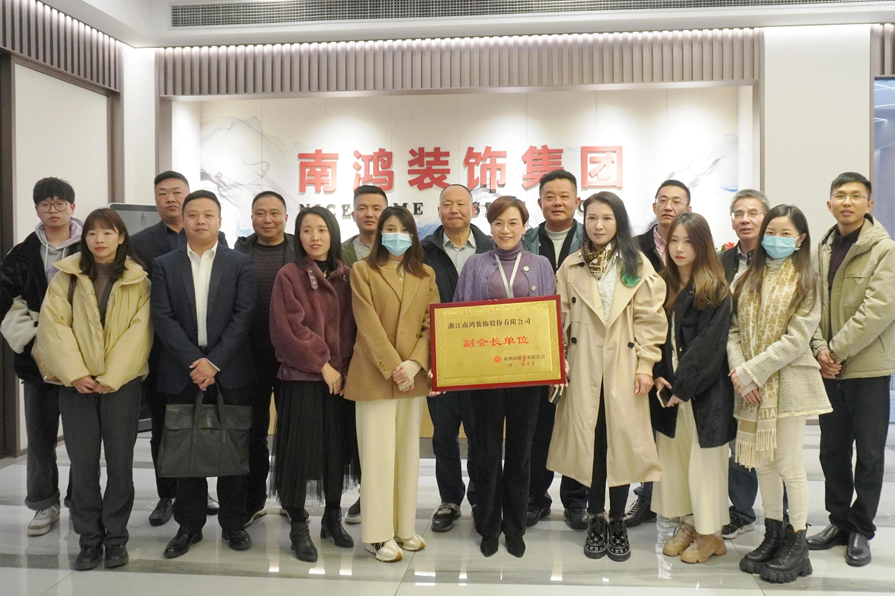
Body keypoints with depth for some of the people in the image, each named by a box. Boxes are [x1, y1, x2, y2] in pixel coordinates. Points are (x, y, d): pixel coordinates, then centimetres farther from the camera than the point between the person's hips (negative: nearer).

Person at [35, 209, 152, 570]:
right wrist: (75, 374, -12)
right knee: (82, 463, 4)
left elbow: (139, 332, -5)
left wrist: (111, 378, -13)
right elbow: (53, 326, -2)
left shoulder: (138, 280, 2)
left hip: (122, 382, -1)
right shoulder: (66, 277, 5)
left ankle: (116, 537, 16)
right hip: (78, 383, 1)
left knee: (120, 461, 4)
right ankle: (89, 539, 16)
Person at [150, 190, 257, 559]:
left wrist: (214, 362, -13)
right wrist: (194, 362, -13)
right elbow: (163, 318, -2)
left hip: (230, 370, -1)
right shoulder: (165, 265, 7)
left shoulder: (240, 264, 4)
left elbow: (244, 315, -5)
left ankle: (234, 523, 17)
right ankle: (189, 525, 19)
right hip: (183, 370, 1)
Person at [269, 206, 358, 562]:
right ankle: (298, 527, 13)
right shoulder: (289, 276, -4)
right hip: (302, 376, -4)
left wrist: (343, 366, -4)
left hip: (342, 376, 4)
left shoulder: (346, 276, 9)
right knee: (300, 449, 0)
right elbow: (287, 329, -11)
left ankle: (332, 517, 26)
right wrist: (322, 363, -13)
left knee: (337, 446, 10)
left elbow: (353, 325, 9)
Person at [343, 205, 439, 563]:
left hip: (413, 375, 4)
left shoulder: (425, 275, 11)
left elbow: (432, 323, 4)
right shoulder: (363, 271, 0)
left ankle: (404, 527, 20)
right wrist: (392, 367, -15)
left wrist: (414, 364, -10)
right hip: (375, 374, -4)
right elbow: (368, 324, -8)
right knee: (378, 453, -1)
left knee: (408, 452, 10)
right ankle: (378, 534, 8)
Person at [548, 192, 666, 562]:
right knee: (589, 439, 4)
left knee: (622, 440, 3)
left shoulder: (638, 266, 3)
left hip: (623, 368, -1)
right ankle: (595, 519, 20)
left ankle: (617, 521, 18)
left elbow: (650, 319, 1)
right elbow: (561, 319, 6)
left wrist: (645, 365, -6)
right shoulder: (571, 267, 7)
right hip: (584, 369, 1)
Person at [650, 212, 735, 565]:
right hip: (668, 388, 6)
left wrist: (682, 386, -15)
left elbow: (709, 345, -14)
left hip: (703, 390, -6)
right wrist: (658, 376, -6)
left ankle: (709, 533, 15)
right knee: (674, 456, 10)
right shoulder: (664, 286, 10)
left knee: (704, 459, 2)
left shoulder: (716, 291, -8)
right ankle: (688, 523, 25)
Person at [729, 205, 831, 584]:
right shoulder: (747, 279, 10)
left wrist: (751, 371, -15)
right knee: (763, 462, 12)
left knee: (789, 464, 0)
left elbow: (796, 338, -12)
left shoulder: (805, 282, -3)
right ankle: (773, 536, 27)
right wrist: (739, 371, -9)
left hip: (788, 382, -4)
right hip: (750, 385, 5)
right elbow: (733, 329, 5)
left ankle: (797, 545, 15)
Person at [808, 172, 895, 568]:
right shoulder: (824, 249, 9)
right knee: (832, 450, 12)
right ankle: (839, 521, 27)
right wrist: (820, 348, -7)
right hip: (830, 369, 5)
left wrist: (836, 350, -17)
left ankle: (861, 530, 19)